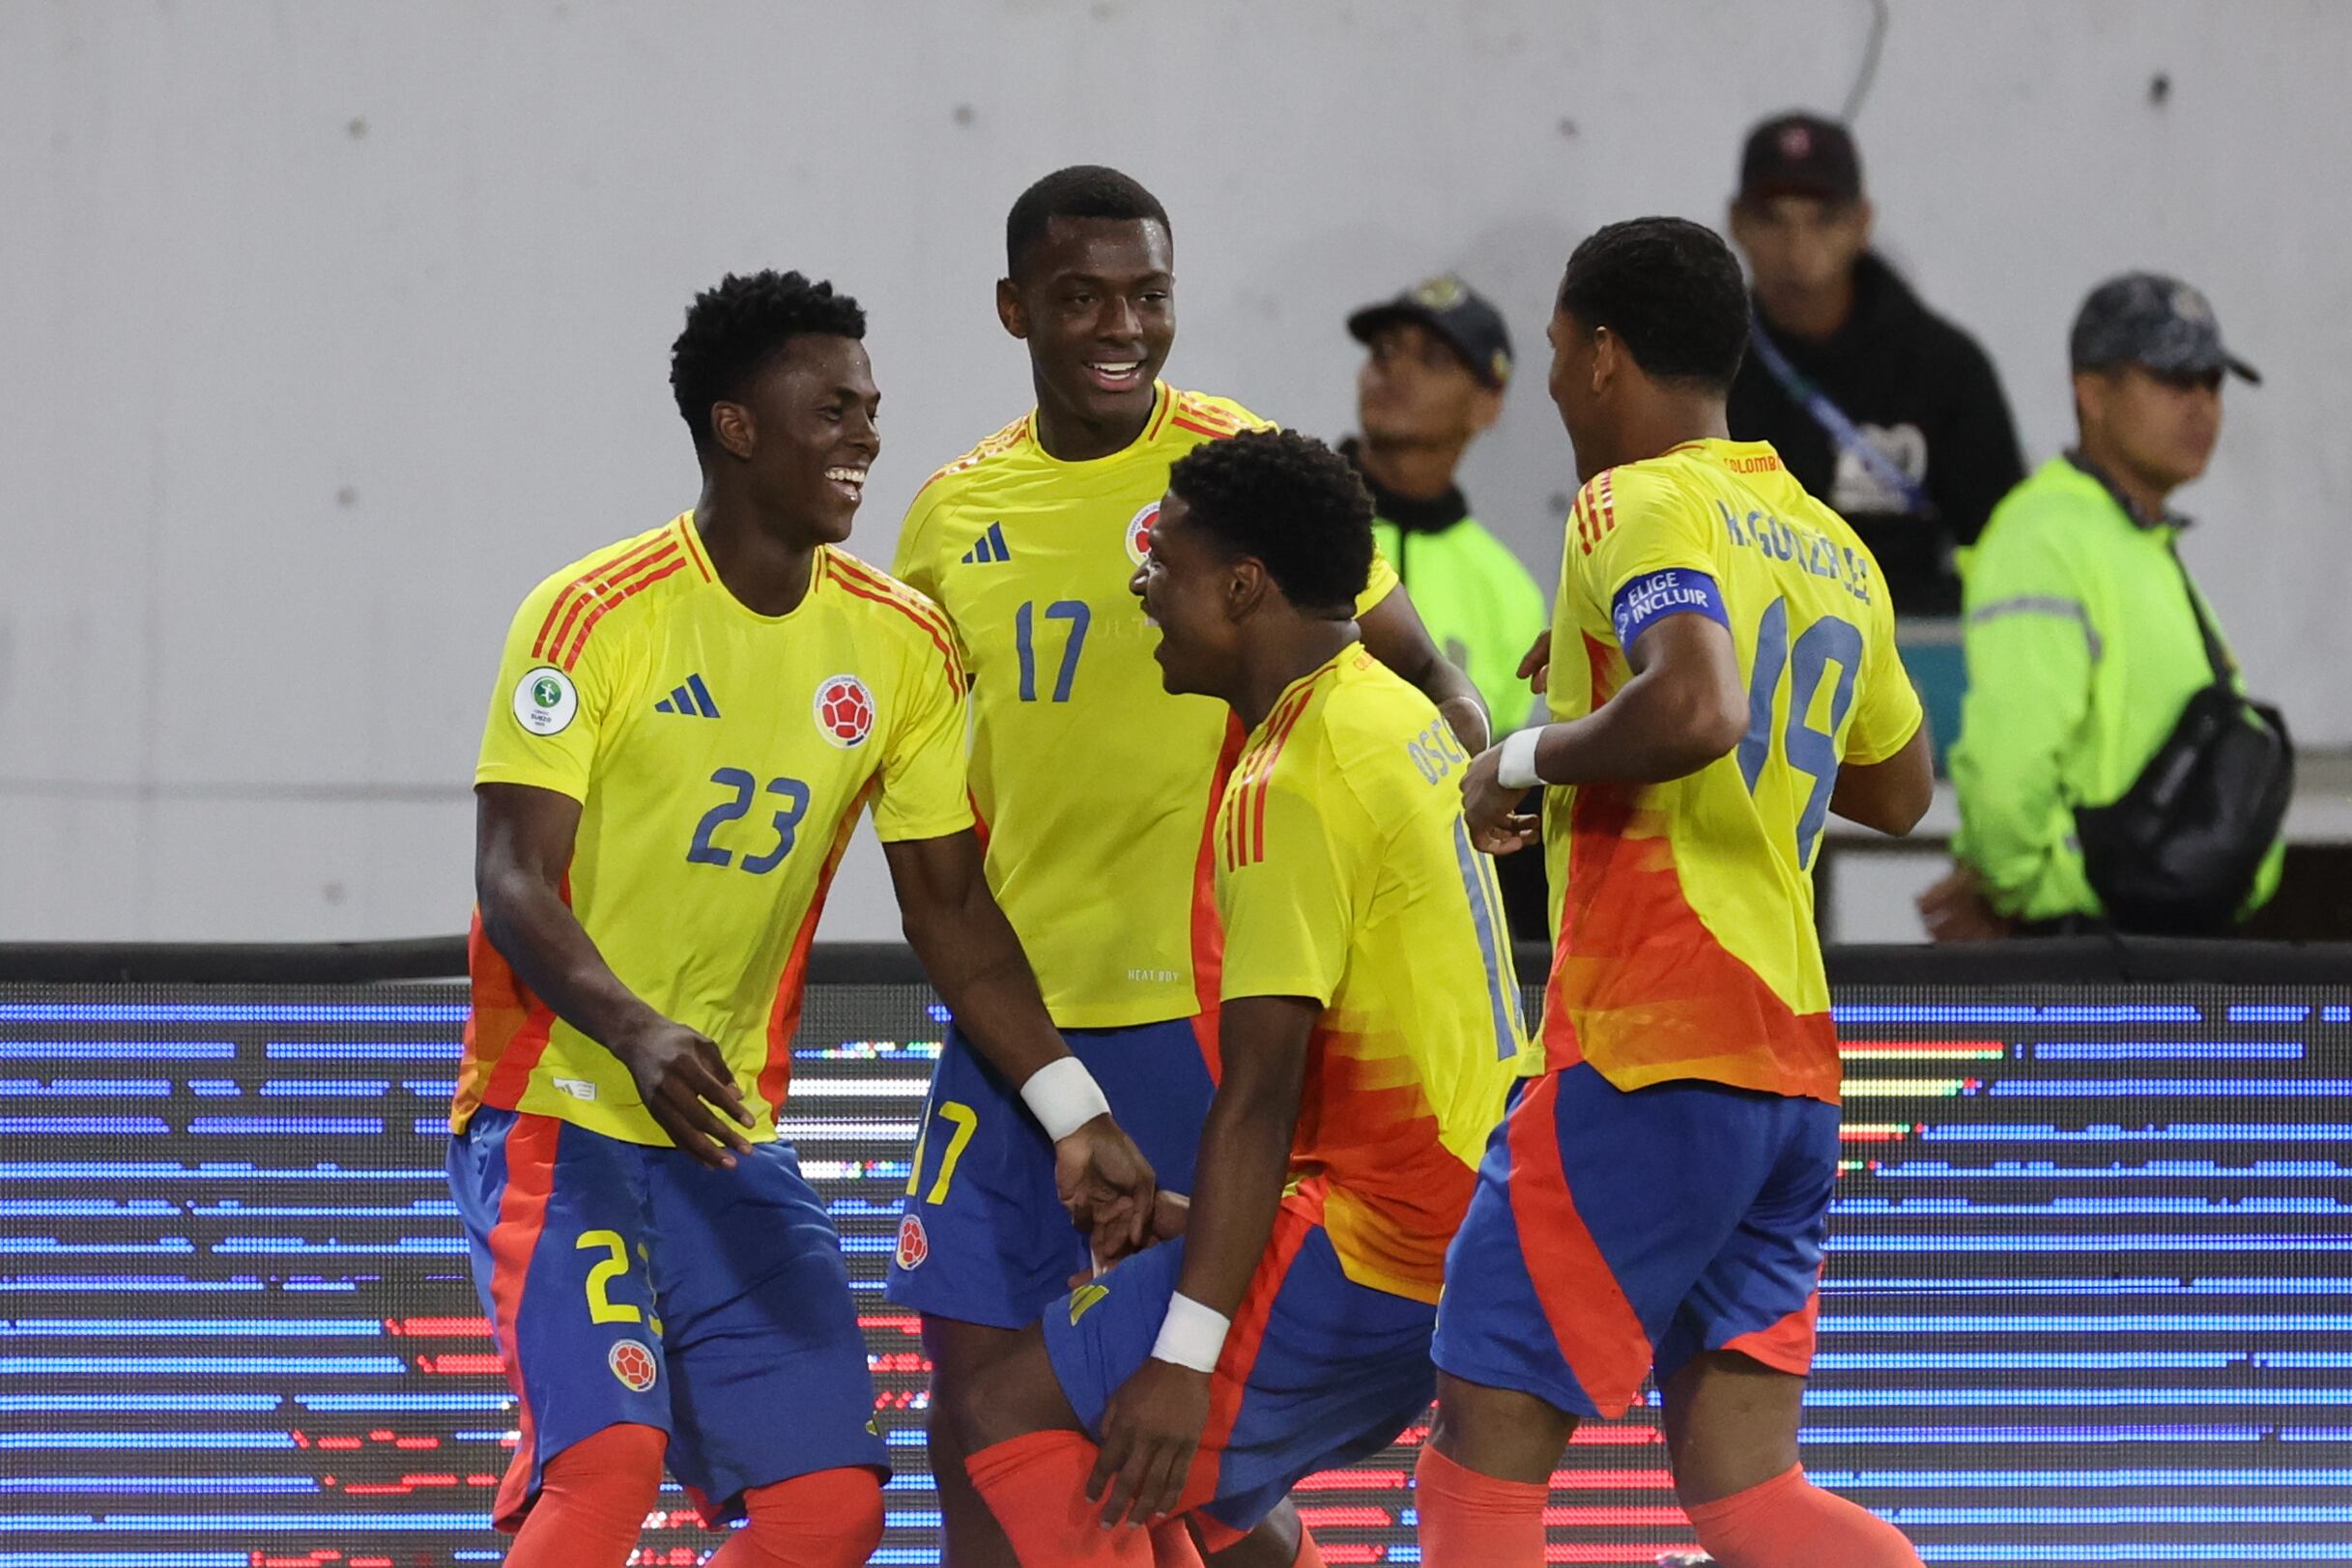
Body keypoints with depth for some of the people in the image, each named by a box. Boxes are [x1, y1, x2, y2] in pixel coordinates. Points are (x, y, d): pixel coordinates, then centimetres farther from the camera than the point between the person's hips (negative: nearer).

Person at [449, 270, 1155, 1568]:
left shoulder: (898, 643, 4)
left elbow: (948, 902, 9)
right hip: (557, 1112, -6)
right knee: (606, 1461, -24)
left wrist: (1075, 1118, 0)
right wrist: (637, 1033, -36)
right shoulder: (595, 617, -12)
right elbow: (515, 883, -17)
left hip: (732, 1140, 6)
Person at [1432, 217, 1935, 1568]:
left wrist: (1529, 757, -10)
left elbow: (1693, 712, -28)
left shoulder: (1644, 504, -8)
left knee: (1484, 1456, -1)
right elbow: (1900, 792, 32)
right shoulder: (1831, 548, 18)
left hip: (1647, 1053, -8)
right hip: (1795, 1068, 8)